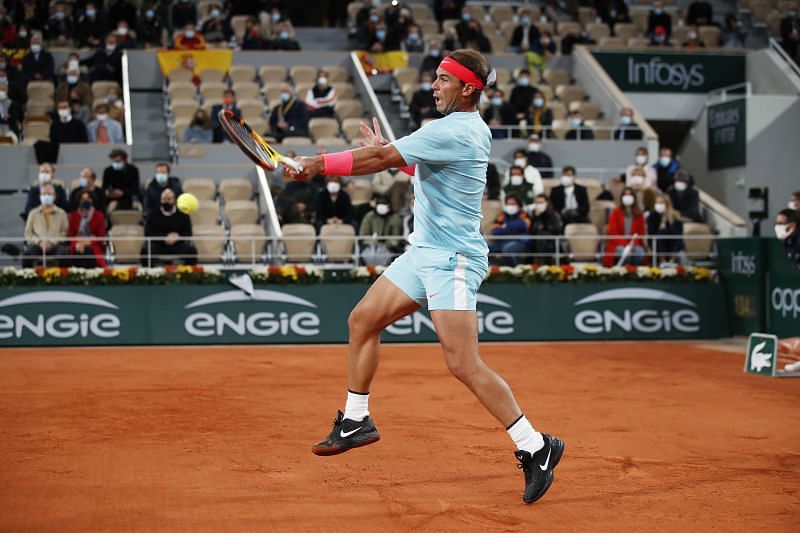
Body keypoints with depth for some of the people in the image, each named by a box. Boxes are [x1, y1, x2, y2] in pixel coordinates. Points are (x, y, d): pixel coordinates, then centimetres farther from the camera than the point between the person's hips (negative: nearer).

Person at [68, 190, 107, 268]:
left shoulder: (98, 215, 6)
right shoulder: (74, 215, 12)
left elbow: (101, 237, 2)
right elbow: (70, 234, 9)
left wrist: (89, 242, -15)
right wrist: (76, 244, -13)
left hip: (94, 247, -1)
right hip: (77, 246, 1)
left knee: (88, 250, -37)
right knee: (77, 251, -35)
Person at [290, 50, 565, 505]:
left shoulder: (454, 132, -18)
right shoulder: (472, 128, 13)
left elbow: (379, 158, -20)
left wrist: (319, 165, -13)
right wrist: (391, 152, 16)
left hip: (452, 261, -11)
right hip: (423, 252, 11)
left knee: (464, 365, -16)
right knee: (363, 320, 13)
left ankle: (536, 447, -8)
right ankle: (356, 421, 26)